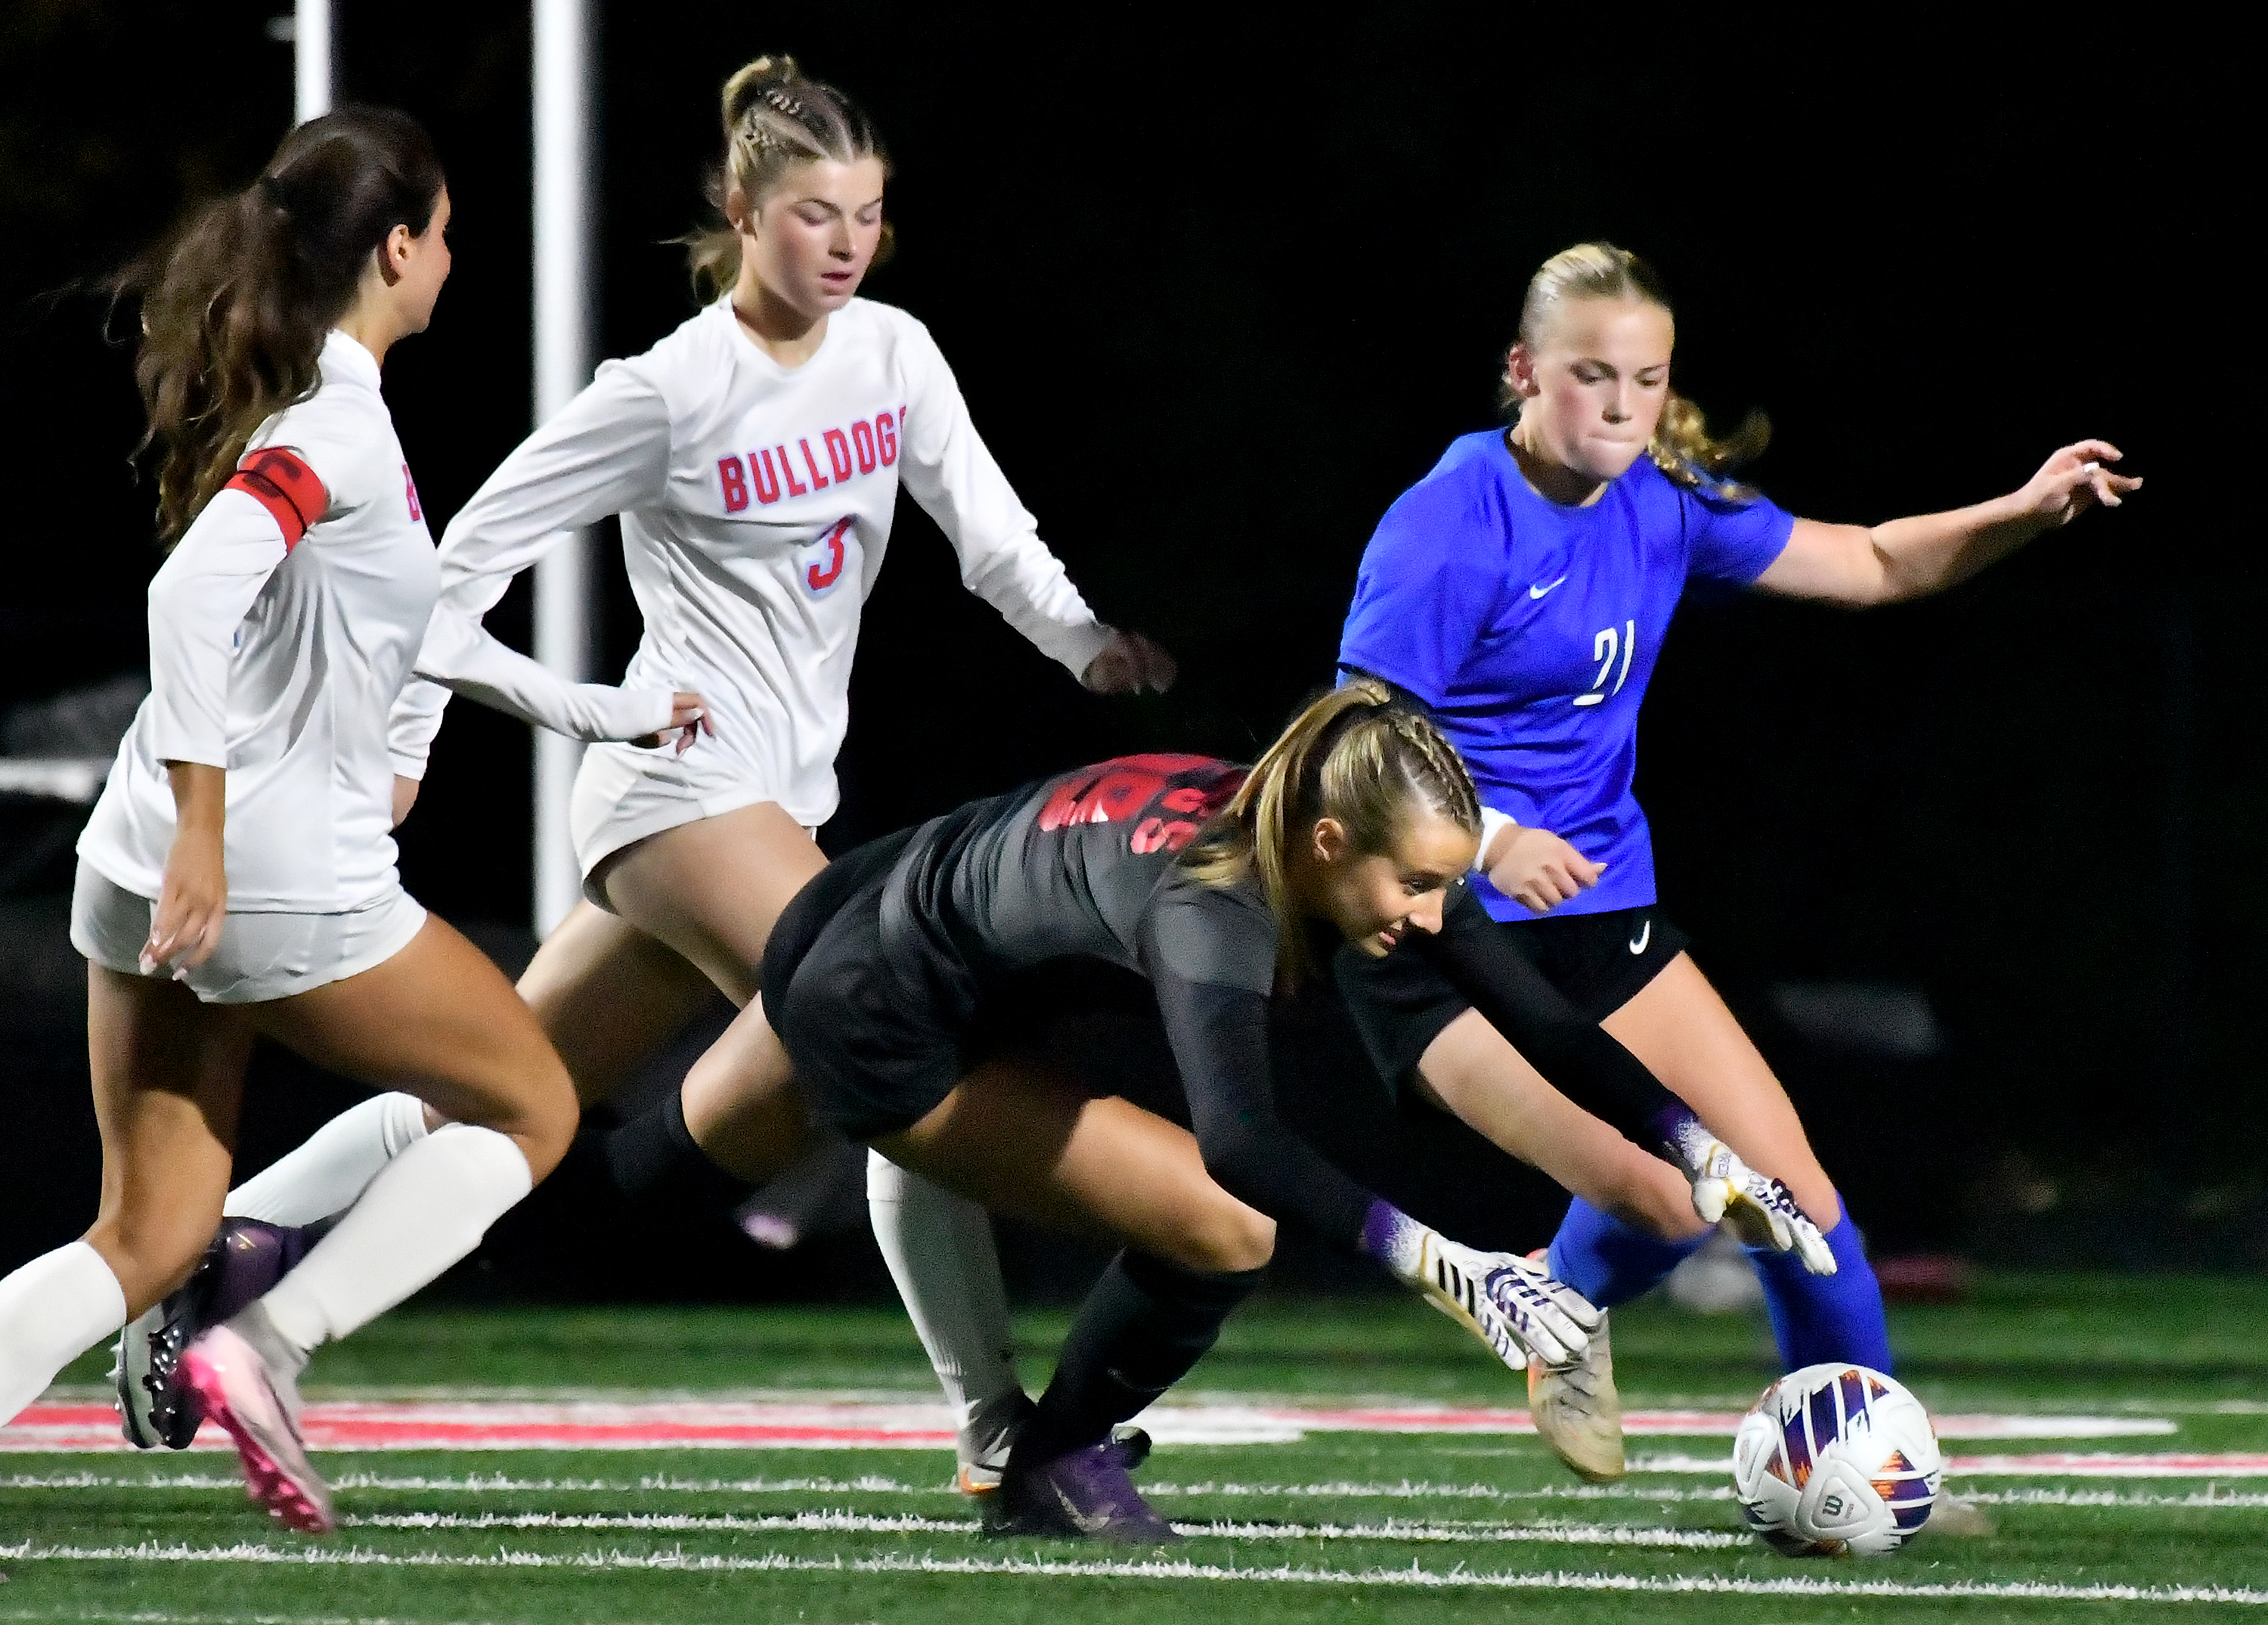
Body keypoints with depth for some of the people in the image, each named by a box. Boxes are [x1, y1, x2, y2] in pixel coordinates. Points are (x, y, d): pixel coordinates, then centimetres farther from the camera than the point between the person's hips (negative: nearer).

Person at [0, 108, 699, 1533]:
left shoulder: (276, 398, 15)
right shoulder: (342, 425, -15)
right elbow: (196, 590, -30)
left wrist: (591, 709, 34)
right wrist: (201, 829, -30)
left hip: (147, 878, 8)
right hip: (281, 882, -8)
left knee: (148, 1241, 9)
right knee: (530, 1105, 12)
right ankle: (269, 1352, -1)